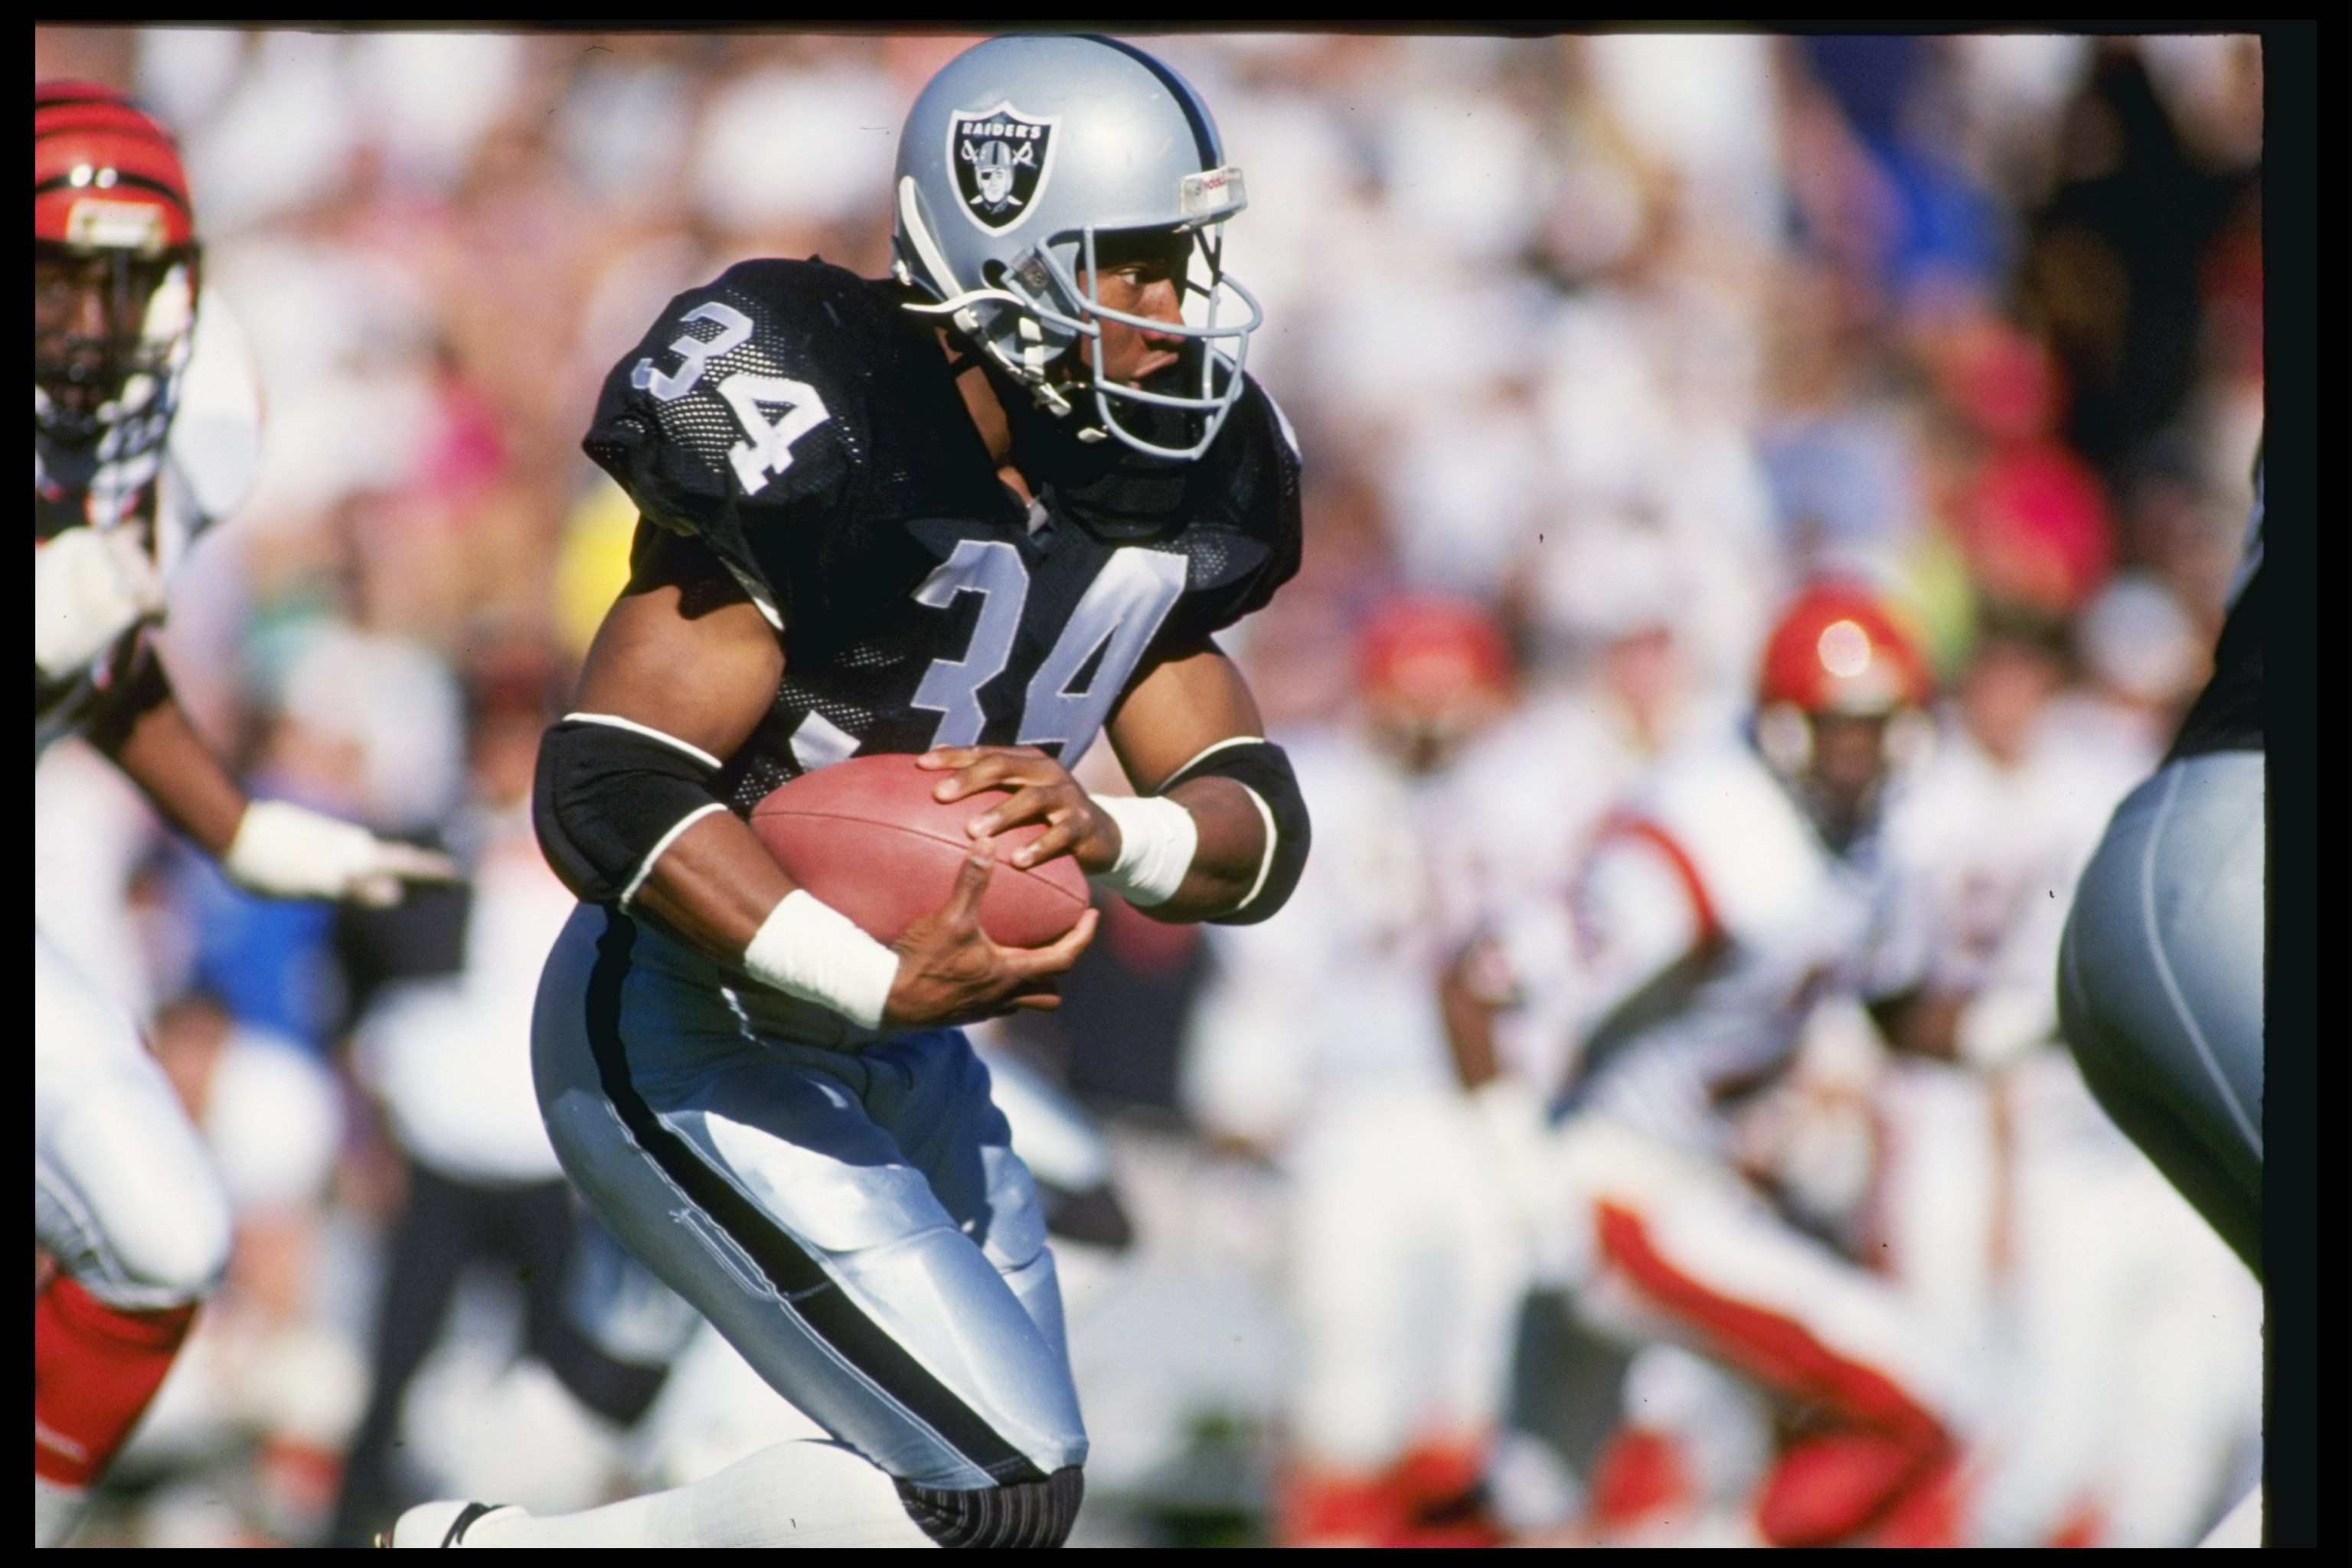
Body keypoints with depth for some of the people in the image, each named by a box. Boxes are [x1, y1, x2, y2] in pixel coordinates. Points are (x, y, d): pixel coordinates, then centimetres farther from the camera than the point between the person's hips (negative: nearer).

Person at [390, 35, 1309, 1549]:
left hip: (888, 1040, 9)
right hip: (687, 1049, -9)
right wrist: (885, 983, -32)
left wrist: (1108, 834, -21)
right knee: (1002, 1491, -13)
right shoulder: (819, 447, -24)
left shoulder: (1144, 502, 2)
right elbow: (606, 795, -28)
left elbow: (1261, 829, 2)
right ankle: (488, 1552, -2)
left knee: (1016, 1467, 14)